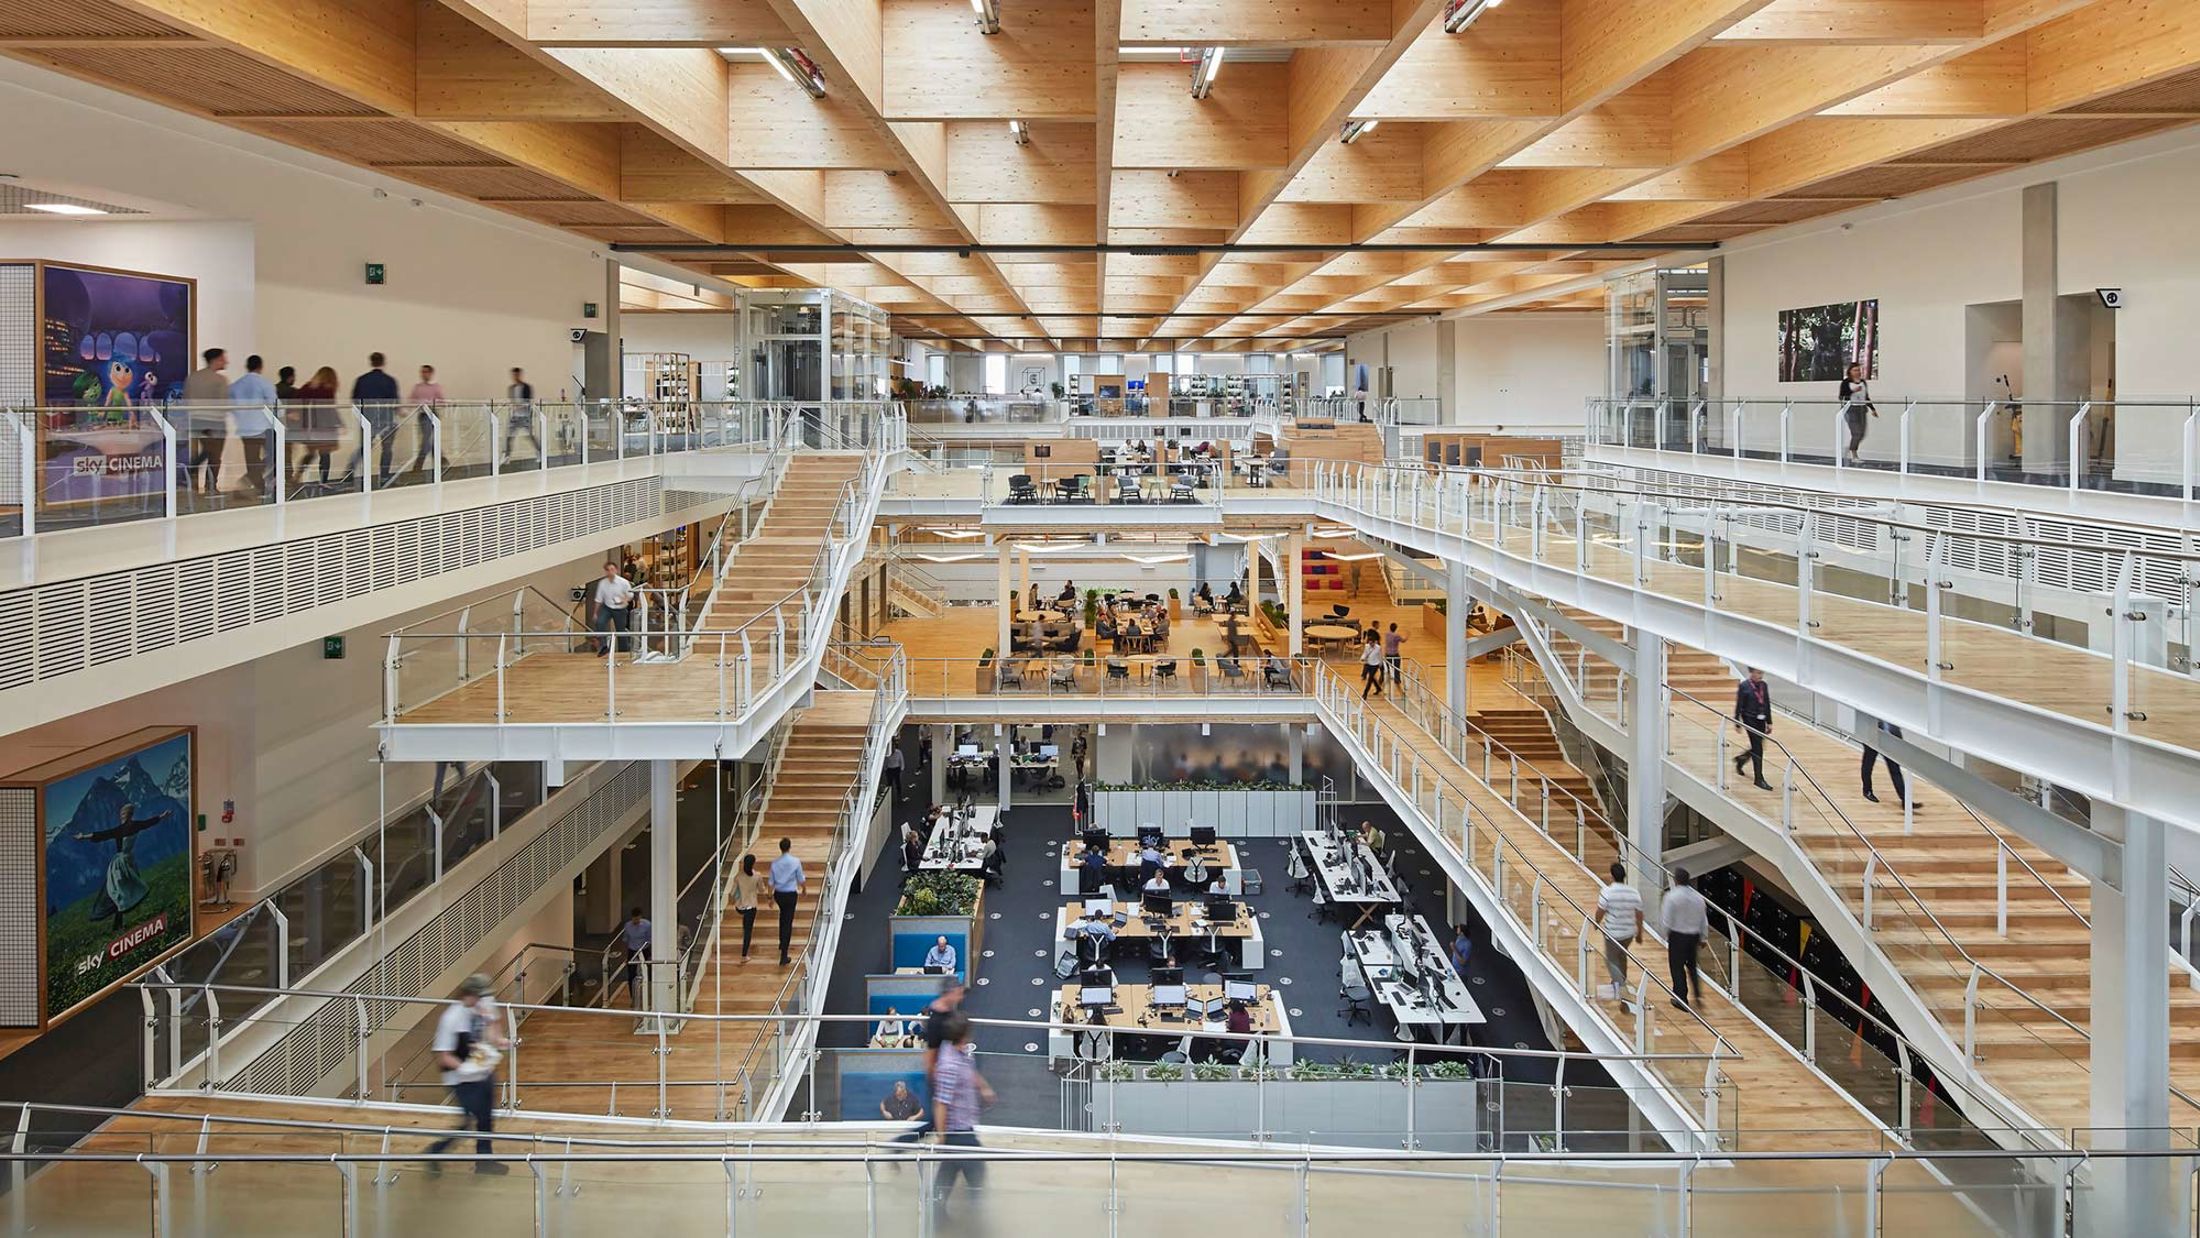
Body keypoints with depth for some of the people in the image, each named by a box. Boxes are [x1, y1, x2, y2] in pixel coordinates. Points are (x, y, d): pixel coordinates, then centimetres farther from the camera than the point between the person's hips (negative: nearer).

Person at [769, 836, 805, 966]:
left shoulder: (774, 863, -5)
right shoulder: (795, 862, -13)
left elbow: (771, 882, 0)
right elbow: (801, 879, -3)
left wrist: (771, 897, 12)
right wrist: (803, 889, 17)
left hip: (778, 894, 3)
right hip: (791, 894, -3)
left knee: (783, 916, 30)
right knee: (788, 922, -1)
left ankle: (782, 944, 43)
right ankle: (784, 955, -4)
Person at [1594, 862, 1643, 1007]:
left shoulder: (1607, 892, -19)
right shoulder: (1634, 893, -7)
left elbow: (1600, 912, -12)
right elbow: (1639, 915, 1)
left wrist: (1597, 923, 10)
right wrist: (1639, 932, 15)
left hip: (1612, 932, -5)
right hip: (1629, 932, 5)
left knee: (1611, 960, 6)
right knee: (1622, 955, 28)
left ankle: (1620, 985, -14)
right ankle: (1621, 981, 44)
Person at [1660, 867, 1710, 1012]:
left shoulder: (1671, 896, -18)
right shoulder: (1698, 897, -1)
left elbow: (1666, 921, -18)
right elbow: (1704, 920, 7)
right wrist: (1702, 938, 18)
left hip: (1677, 936, -5)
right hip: (1694, 935, 5)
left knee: (1677, 967, 7)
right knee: (1691, 965, 24)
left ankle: (1681, 1000, 12)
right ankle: (1697, 994, 20)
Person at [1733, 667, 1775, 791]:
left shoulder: (1764, 685, 6)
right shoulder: (1744, 686, -10)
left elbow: (1767, 704, 11)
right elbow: (1739, 706, -8)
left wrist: (1769, 722, 10)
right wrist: (1737, 724, -8)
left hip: (1761, 720, 6)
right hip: (1750, 720, -6)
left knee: (1757, 748, 13)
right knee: (1757, 749, -7)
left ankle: (1740, 760, 42)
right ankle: (1759, 779, -1)